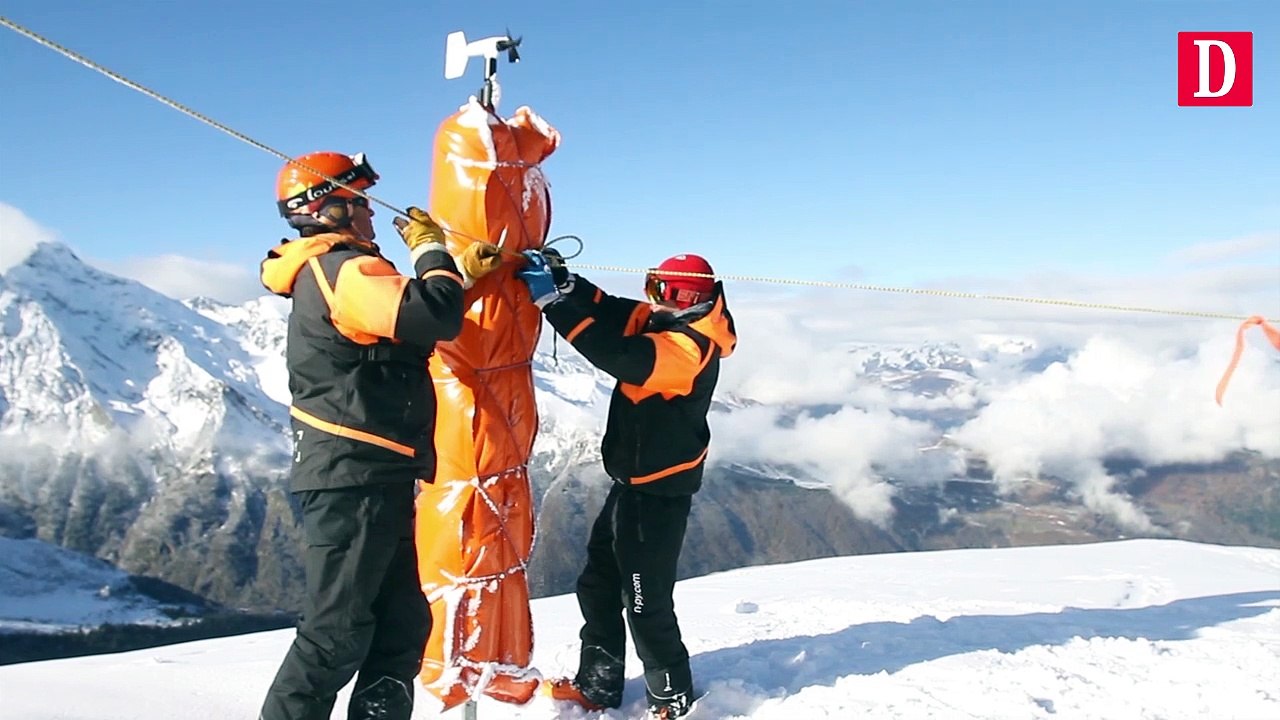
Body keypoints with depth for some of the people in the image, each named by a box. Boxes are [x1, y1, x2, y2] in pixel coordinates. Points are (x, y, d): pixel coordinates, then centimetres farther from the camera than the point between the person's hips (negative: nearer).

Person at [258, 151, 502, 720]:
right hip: (354, 479, -11)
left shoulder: (325, 273, 19)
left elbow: (412, 317, 26)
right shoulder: (344, 270, -14)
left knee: (401, 624, 15)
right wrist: (430, 248, -10)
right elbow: (437, 318, -27)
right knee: (338, 633, -3)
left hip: (370, 479, 11)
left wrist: (463, 272, 16)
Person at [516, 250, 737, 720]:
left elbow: (616, 353, -34)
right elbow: (611, 311, 2)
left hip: (658, 493, -10)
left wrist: (553, 299, -31)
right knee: (598, 585, 18)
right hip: (635, 483, 10)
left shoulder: (689, 346, -24)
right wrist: (561, 278, -13)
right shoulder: (668, 326, 5)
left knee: (646, 602, 0)